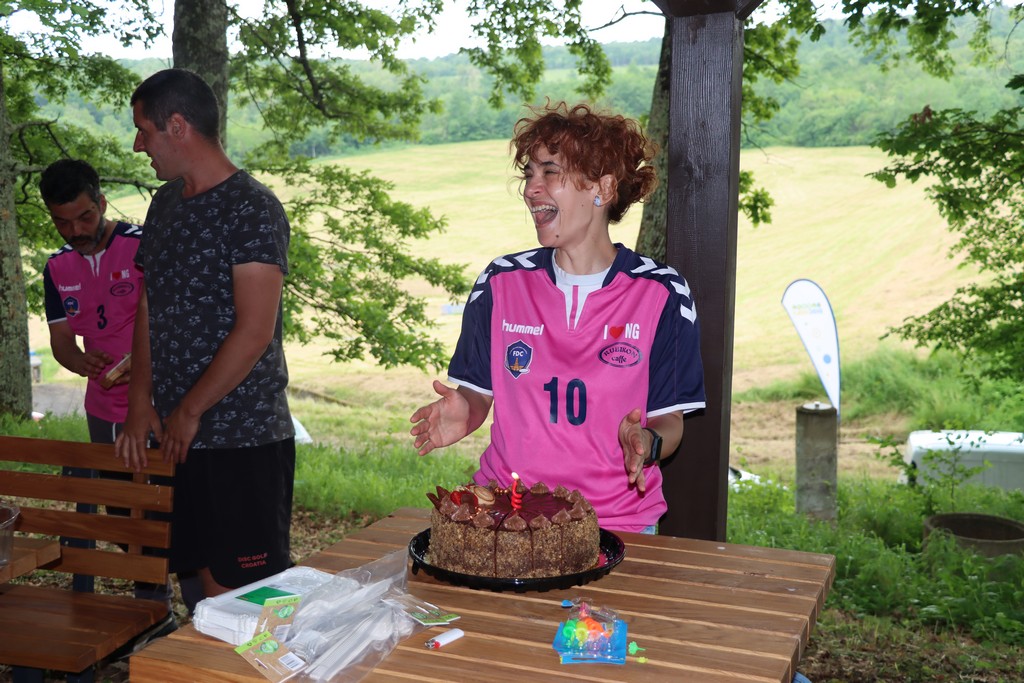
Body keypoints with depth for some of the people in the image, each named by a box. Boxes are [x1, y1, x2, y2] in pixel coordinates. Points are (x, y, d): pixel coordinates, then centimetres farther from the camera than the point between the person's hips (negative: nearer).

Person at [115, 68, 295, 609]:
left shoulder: (252, 210, -12)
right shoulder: (166, 203, 14)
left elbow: (255, 331, -18)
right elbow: (149, 307, 16)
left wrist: (189, 411, -11)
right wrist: (140, 403, 6)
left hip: (244, 437, -7)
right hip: (179, 434, 8)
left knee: (248, 588, -1)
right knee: (203, 578, 14)